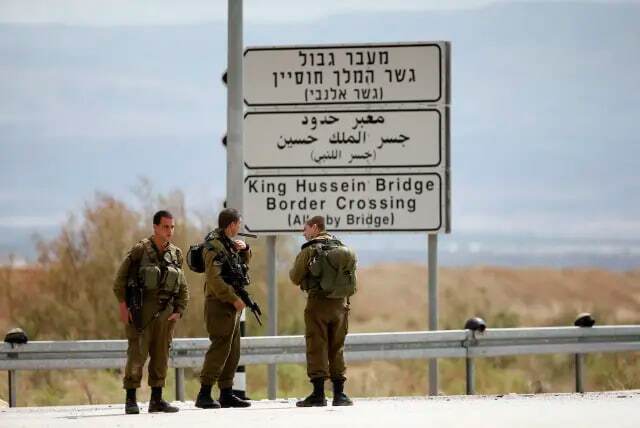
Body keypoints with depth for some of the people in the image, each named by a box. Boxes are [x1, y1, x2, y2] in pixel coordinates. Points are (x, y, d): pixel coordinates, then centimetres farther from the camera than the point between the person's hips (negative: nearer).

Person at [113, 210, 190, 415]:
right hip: (141, 311, -5)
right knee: (137, 354, -7)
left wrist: (179, 311, 5)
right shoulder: (140, 250, -5)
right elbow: (120, 280, -5)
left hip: (166, 312, 5)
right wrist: (123, 306, -11)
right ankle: (131, 400, -2)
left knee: (161, 356, 7)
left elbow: (183, 288, 16)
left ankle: (157, 399, 13)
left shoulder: (175, 254, 10)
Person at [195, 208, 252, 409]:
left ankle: (226, 394, 17)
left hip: (232, 305, 10)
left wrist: (244, 249, 10)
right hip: (220, 304, -10)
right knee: (220, 347, -13)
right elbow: (213, 278, -22)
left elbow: (244, 263, 32)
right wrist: (234, 299, -21)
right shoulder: (214, 245, -13)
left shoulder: (228, 242, 16)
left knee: (232, 351, 12)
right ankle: (204, 394, -13)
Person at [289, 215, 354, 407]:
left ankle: (318, 394, -5)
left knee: (317, 348, 0)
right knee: (337, 349, 11)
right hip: (340, 303, 5)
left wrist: (294, 270, 19)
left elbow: (295, 278, -2)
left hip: (318, 302, -5)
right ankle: (339, 394, 9)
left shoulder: (309, 250, -6)